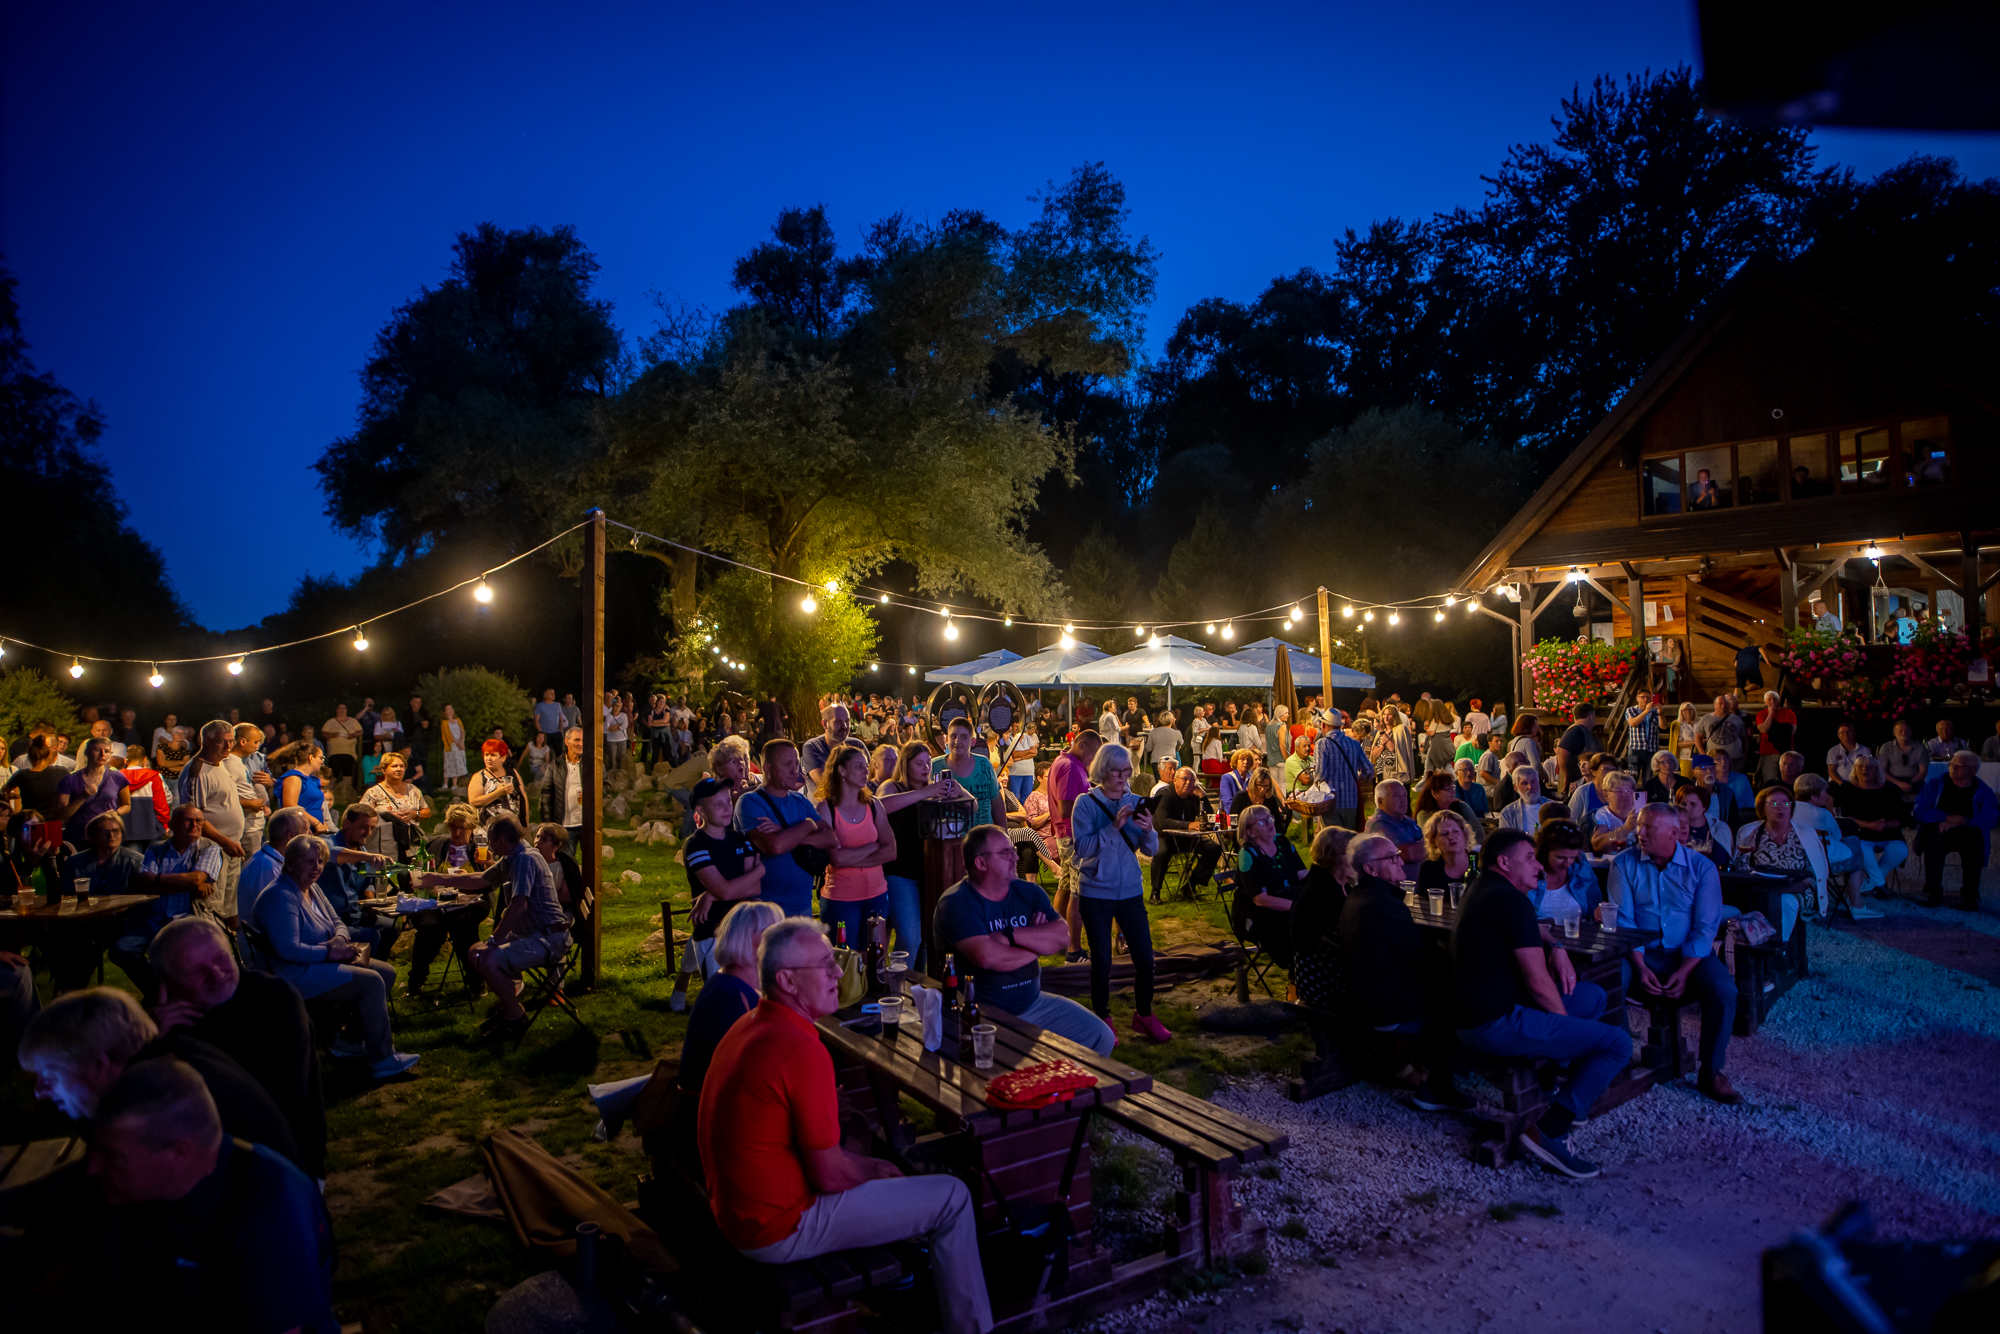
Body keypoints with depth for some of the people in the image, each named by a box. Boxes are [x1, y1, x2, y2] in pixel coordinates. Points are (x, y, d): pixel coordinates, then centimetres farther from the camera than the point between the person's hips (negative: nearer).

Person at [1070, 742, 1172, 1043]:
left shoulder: (1135, 802, 2)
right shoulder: (1086, 803, -7)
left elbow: (1151, 851, 1)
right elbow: (1082, 848, -17)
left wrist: (1148, 831, -21)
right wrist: (1113, 827, -26)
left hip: (1130, 891, 3)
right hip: (1096, 893, -3)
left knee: (1145, 957, 4)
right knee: (1101, 961, 4)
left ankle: (1143, 1015, 25)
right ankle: (1102, 1019, 22)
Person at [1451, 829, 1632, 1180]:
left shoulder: (1484, 891, 16)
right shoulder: (1511, 901, -16)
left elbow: (1532, 928, 35)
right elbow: (1538, 982, -17)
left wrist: (1557, 949, 15)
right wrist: (1565, 1021, -1)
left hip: (1476, 1015, 11)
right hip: (1496, 1025, -11)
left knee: (1593, 996, 22)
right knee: (1617, 1043, -12)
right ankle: (1549, 1133, -10)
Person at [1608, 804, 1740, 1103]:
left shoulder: (1701, 868, -1)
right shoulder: (1625, 863, -1)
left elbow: (1705, 927, -5)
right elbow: (1623, 919, -5)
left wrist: (1684, 971, -17)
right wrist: (1640, 967, -17)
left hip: (1688, 954, 1)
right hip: (1640, 953, 0)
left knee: (1724, 991, -27)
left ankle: (1710, 1072, -7)